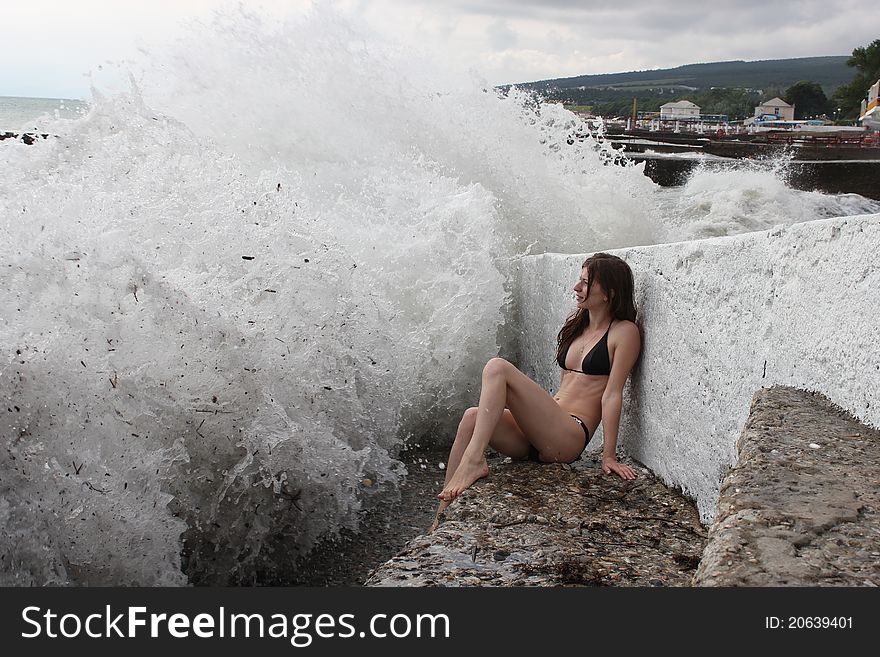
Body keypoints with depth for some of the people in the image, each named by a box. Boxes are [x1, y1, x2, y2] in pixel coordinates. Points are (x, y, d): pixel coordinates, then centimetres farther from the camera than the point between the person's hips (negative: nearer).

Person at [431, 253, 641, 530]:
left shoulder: (624, 331, -1)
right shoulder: (576, 324, 22)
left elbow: (612, 395, -8)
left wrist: (609, 456, -8)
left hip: (569, 438, -8)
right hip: (540, 435, 8)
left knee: (497, 367, -22)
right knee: (472, 417, -18)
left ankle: (474, 460, -28)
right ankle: (443, 515, -20)